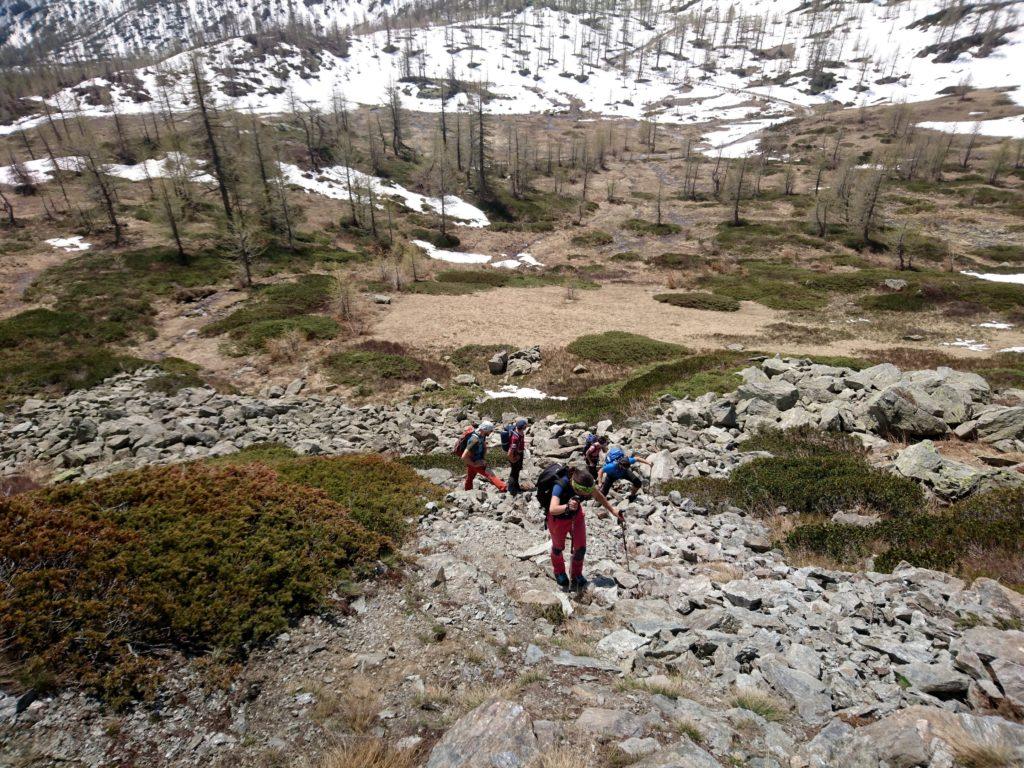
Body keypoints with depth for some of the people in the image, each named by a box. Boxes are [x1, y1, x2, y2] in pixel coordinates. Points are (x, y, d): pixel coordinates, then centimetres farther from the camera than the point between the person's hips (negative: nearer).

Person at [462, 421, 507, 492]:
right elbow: (464, 457, -34)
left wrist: (484, 459, 3)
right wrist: (474, 464, -22)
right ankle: (504, 488, -26)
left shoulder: (482, 435, -7)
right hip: (473, 462, -8)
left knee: (469, 478, 24)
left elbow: (485, 447, 14)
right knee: (490, 475, -17)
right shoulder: (474, 439, -33)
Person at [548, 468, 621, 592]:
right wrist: (567, 507, -73)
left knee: (580, 548, 8)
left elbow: (598, 496, -6)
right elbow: (552, 509, -55)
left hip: (576, 515, 4)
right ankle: (559, 573, 51)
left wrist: (612, 510, -4)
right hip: (558, 518, -3)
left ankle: (577, 576, 37)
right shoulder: (561, 486, -43)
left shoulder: (584, 483, -27)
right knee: (558, 547, 21)